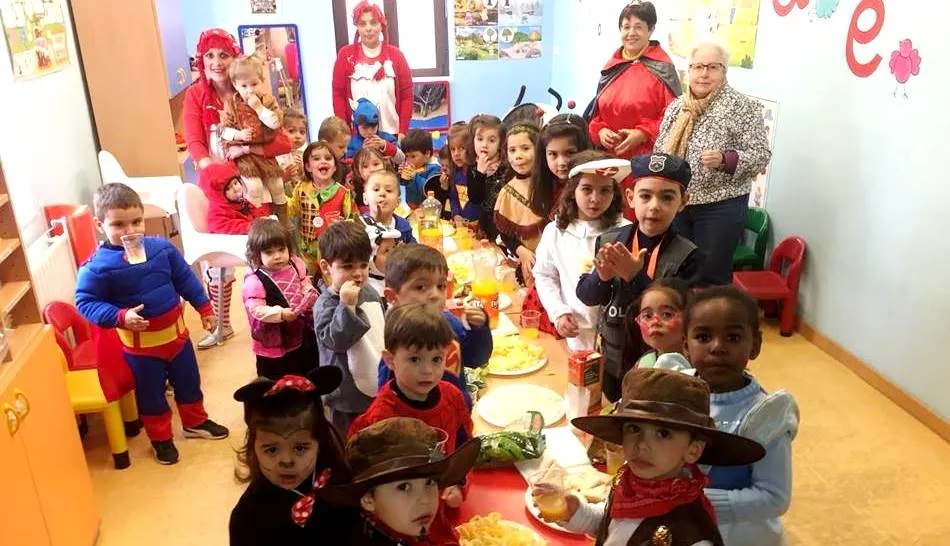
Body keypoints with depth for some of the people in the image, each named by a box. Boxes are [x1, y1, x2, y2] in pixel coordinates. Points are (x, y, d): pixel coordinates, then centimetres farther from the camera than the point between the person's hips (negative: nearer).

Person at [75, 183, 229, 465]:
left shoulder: (162, 248, -9)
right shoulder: (97, 266, -21)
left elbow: (186, 279, 3)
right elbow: (85, 303, -17)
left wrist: (204, 308, 7)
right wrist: (120, 317, -30)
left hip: (176, 331, 4)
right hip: (140, 343, -4)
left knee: (189, 381, 21)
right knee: (151, 394, 15)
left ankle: (195, 422, 45)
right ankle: (161, 438, 37)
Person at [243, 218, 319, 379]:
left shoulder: (295, 265, -4)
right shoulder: (255, 281, -23)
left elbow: (305, 285, 10)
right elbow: (257, 309, -25)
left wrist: (310, 295, -11)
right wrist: (281, 313, -33)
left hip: (301, 335, 6)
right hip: (273, 343, -6)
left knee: (309, 374, 26)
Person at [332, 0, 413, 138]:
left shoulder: (395, 54, 6)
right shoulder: (346, 54, 3)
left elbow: (406, 95, 5)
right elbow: (338, 94, 3)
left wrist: (403, 131, -2)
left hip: (392, 134, 1)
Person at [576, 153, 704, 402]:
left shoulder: (688, 256, -17)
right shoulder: (608, 241, -8)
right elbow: (586, 296, -5)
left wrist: (636, 277, -31)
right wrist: (602, 277, -26)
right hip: (611, 361, 3)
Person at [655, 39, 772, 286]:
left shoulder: (744, 107, -7)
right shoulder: (676, 106, 10)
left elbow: (761, 155, -11)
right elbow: (660, 150, 19)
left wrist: (724, 160, -27)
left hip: (720, 207, -5)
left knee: (711, 278, 3)